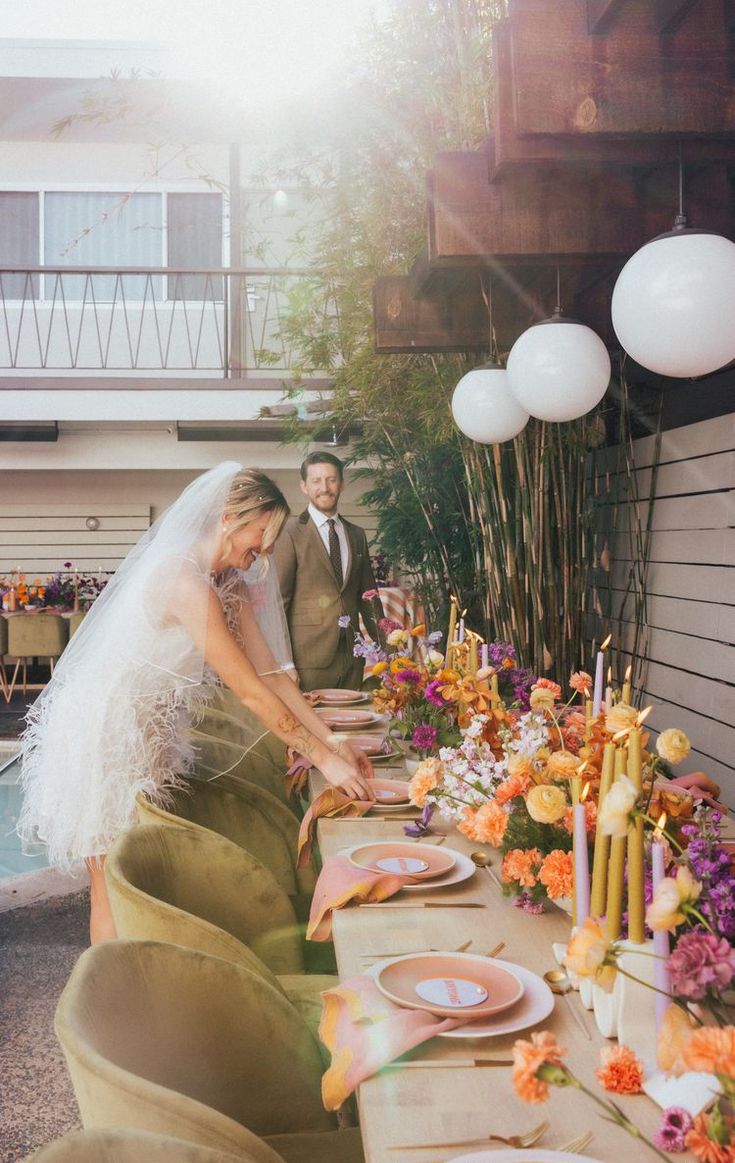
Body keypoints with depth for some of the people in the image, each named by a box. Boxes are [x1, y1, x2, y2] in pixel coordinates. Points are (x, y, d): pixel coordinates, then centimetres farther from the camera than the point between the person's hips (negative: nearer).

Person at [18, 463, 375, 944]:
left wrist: (333, 741, -5)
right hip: (107, 736, -9)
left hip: (147, 736, 9)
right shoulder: (187, 582, -26)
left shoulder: (229, 582, 4)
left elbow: (271, 672, 1)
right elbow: (250, 690, -25)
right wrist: (323, 758, -20)